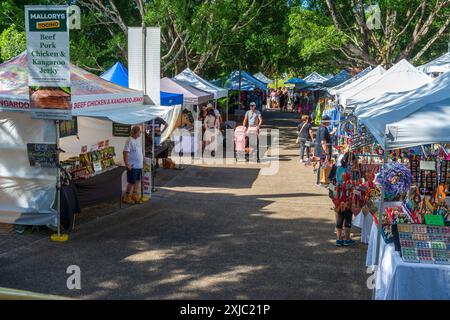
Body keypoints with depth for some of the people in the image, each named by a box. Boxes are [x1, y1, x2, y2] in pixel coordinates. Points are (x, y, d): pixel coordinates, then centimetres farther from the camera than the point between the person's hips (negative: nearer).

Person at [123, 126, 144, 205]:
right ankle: (127, 197, 11)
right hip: (132, 166, -8)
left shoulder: (138, 140, 12)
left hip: (139, 166, 8)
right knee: (131, 182, -1)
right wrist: (127, 164, -21)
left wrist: (142, 162, 17)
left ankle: (135, 196, 25)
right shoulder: (130, 141, -16)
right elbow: (125, 153, -20)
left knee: (137, 181, 14)